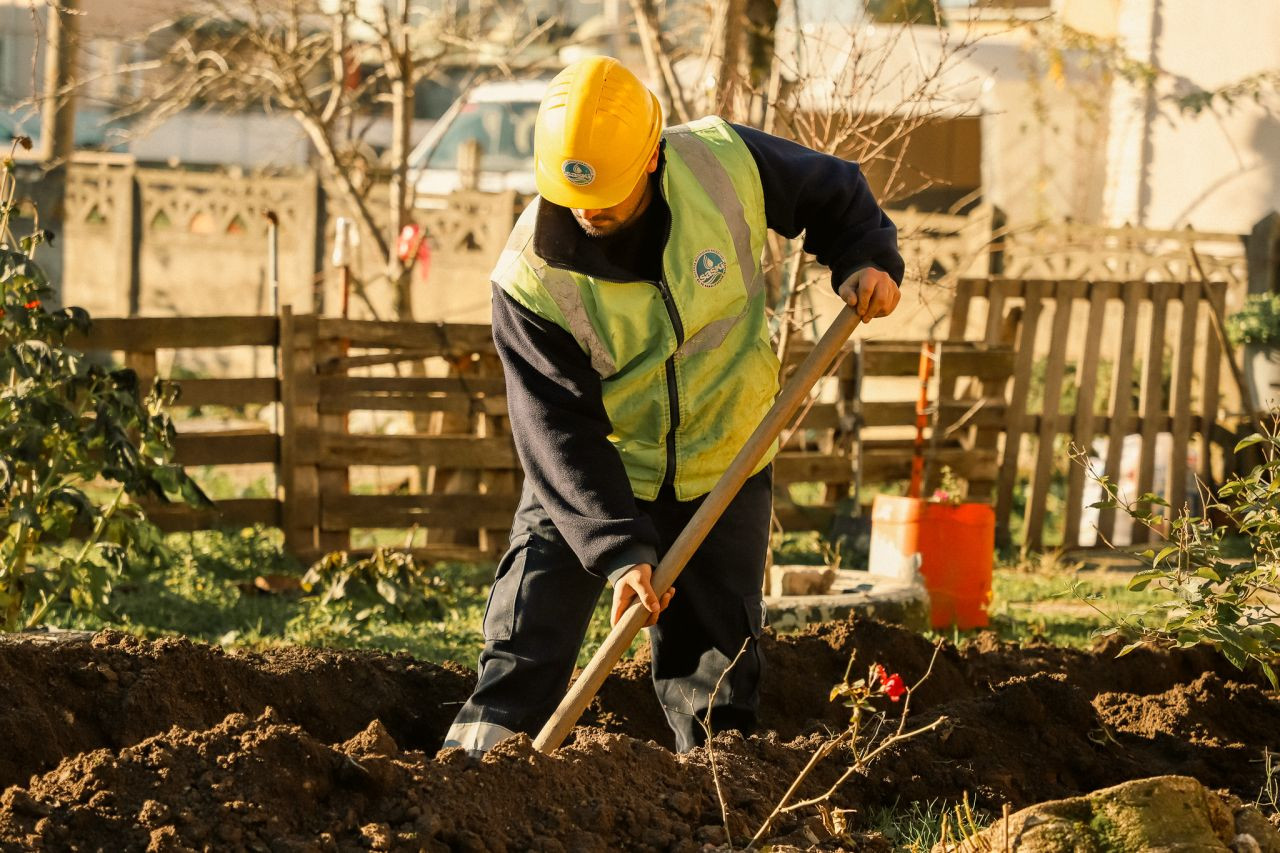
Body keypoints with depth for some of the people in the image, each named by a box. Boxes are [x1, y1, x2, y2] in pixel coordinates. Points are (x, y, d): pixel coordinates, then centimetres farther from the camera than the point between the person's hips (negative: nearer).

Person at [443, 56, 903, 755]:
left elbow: (832, 193, 2)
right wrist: (619, 550, -33)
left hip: (721, 468, 2)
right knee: (521, 663, -6)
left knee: (716, 680, 6)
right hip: (586, 482, -2)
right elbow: (559, 433, -26)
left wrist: (867, 255, -16)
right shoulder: (531, 277, -25)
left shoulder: (725, 163, -19)